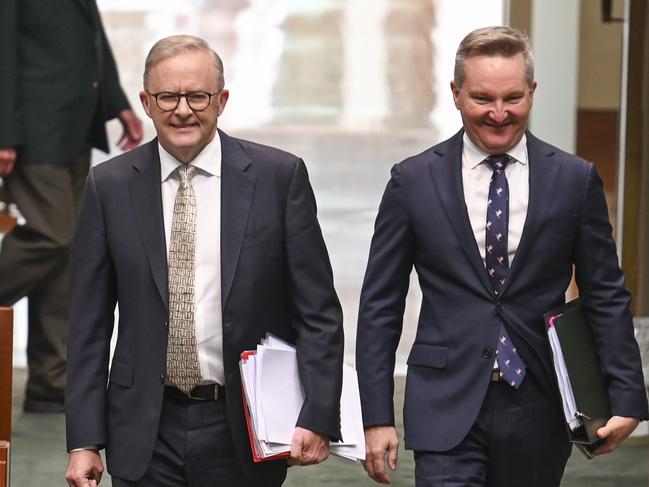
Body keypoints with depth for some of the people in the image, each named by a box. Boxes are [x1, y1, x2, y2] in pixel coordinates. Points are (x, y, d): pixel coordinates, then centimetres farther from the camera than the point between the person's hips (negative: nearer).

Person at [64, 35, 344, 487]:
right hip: (146, 434, 1)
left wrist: (317, 418, -10)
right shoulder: (109, 186, 2)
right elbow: (90, 324, 4)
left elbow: (318, 313, -1)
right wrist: (84, 441, -1)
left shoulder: (280, 176, -1)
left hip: (244, 433, -1)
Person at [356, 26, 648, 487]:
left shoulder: (575, 180, 3)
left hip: (538, 411, 1)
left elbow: (606, 297, 7)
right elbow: (380, 306, 3)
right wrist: (378, 417, -2)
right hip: (447, 408, -1)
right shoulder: (414, 181, 1)